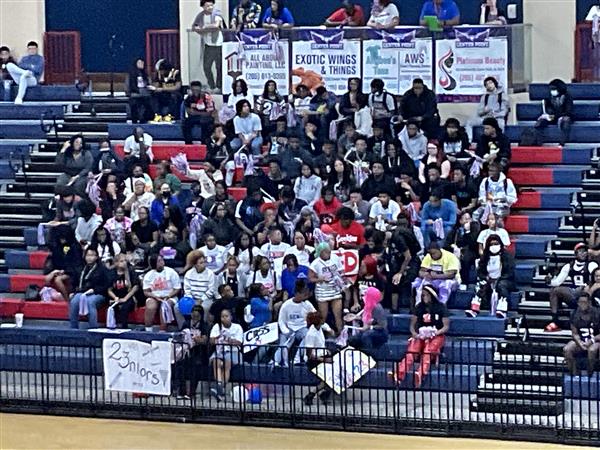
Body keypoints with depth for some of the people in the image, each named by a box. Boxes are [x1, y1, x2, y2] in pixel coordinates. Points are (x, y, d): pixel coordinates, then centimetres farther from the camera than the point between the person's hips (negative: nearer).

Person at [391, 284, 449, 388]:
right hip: (421, 335, 3)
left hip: (437, 335, -3)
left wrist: (434, 333, -18)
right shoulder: (420, 307, 12)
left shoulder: (441, 307, 1)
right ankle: (399, 374, -53)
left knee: (428, 351, -35)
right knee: (411, 350, -29)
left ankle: (420, 375, -62)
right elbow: (412, 324, 11)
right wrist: (414, 334, -10)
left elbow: (446, 326, -1)